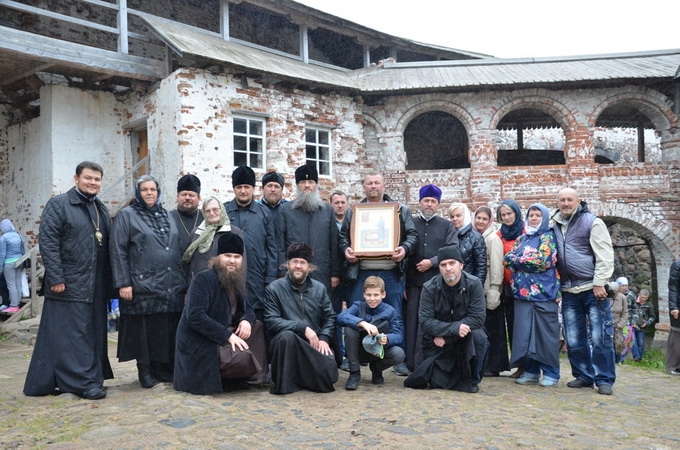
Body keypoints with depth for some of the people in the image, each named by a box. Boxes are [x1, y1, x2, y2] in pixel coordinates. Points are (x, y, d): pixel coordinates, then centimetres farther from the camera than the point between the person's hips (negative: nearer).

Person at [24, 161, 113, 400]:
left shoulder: (101, 209, 16)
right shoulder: (58, 205, -3)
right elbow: (47, 243, -11)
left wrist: (109, 281, 11)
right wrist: (56, 278, -17)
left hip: (96, 286, 7)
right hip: (68, 285, -6)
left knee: (94, 334, 10)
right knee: (71, 335, -2)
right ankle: (83, 382, 4)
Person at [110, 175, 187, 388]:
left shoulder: (166, 216, 16)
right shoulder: (127, 215, 1)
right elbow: (118, 251, -6)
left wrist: (182, 280, 13)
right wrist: (123, 283, -13)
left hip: (171, 285, 5)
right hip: (143, 285, -4)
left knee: (168, 329, 7)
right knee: (144, 330, 2)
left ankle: (166, 369, 19)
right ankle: (146, 372, 15)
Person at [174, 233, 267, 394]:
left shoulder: (235, 282, 11)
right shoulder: (203, 279, -16)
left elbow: (247, 309, 16)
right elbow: (195, 316, -26)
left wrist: (247, 320, -11)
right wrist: (227, 335, -28)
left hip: (224, 335, 9)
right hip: (199, 343, -9)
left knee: (257, 326, -3)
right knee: (241, 357, -29)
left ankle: (255, 373, 5)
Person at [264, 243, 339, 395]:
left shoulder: (319, 288, 7)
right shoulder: (275, 288, -5)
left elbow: (330, 318, 8)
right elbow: (271, 321, -14)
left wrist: (324, 338, -12)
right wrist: (303, 328, -20)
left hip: (314, 344, 3)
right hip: (287, 344, -3)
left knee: (328, 373, -24)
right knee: (287, 335, -38)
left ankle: (303, 377, 10)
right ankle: (284, 382, -16)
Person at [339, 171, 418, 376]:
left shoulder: (401, 210, 8)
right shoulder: (352, 211, 11)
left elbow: (412, 234, 4)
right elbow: (343, 236, 13)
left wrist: (404, 248, -14)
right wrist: (346, 249, -7)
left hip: (391, 273, -1)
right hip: (361, 273, 1)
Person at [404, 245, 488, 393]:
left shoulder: (474, 284, -13)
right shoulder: (429, 288, -12)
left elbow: (477, 317, -20)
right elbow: (425, 322, -19)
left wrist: (444, 333, -25)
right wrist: (454, 329, -35)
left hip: (466, 339, 0)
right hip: (438, 342, 0)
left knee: (478, 336, -32)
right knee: (435, 382, -15)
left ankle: (472, 379, -7)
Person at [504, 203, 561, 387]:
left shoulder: (549, 237, 2)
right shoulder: (521, 239, 18)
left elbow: (543, 261, -12)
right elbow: (508, 259, 8)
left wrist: (517, 259, -4)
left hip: (544, 293, -5)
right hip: (523, 292, 5)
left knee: (545, 333, -1)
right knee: (525, 333, 4)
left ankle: (551, 373, 9)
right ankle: (531, 371, 15)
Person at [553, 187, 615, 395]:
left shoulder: (592, 222, -4)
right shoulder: (555, 226, 11)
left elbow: (604, 255, -10)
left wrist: (599, 283, -15)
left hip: (592, 289, -5)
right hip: (568, 291, 5)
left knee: (599, 337, -2)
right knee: (574, 339, 9)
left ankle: (604, 379, 8)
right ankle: (583, 375, 21)